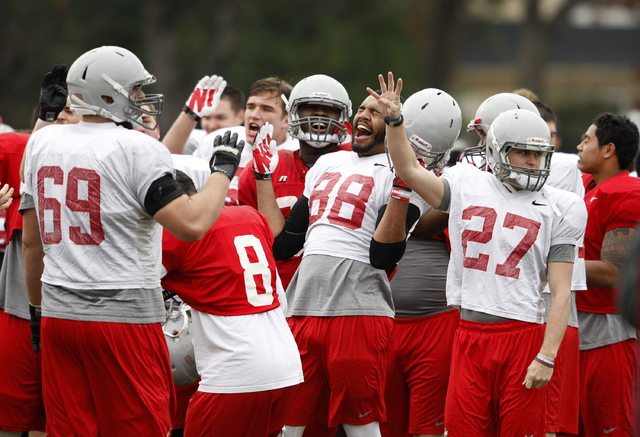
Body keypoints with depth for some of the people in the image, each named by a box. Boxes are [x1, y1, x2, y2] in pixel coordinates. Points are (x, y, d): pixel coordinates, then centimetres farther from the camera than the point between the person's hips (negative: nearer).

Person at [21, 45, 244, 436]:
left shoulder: (42, 144, 10)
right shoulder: (137, 150, -10)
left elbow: (32, 242, 16)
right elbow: (191, 225, -19)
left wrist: (38, 308, 26)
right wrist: (223, 170, -4)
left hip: (59, 314, 6)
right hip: (123, 316, -6)